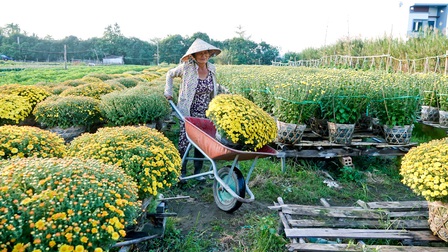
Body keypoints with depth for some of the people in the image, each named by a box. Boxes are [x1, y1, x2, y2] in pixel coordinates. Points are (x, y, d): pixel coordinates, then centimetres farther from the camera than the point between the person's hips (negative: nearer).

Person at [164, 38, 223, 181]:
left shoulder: (212, 69, 2)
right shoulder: (187, 67, -9)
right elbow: (170, 74, 9)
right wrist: (168, 92, 3)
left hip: (205, 114, 3)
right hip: (188, 113, -3)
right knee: (184, 142, 0)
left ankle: (198, 171, 24)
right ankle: (182, 171, 19)